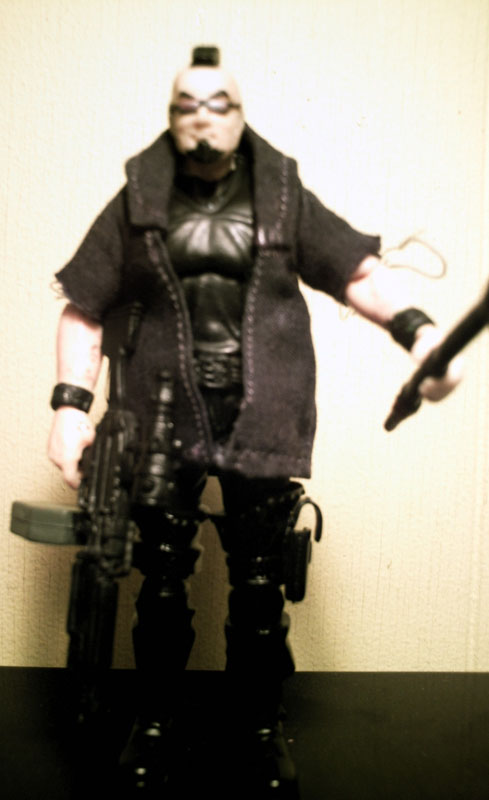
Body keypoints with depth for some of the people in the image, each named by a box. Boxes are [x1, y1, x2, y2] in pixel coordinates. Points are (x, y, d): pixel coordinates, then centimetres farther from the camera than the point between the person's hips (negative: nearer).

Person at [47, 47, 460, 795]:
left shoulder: (284, 197, 5)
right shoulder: (137, 203, 6)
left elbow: (359, 272, -3)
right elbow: (84, 309, 5)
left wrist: (417, 328, -21)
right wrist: (71, 405, -6)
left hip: (265, 425, 0)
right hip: (164, 424, 1)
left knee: (259, 588, 10)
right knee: (162, 584, 12)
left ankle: (263, 726, 32)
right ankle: (153, 719, 34)